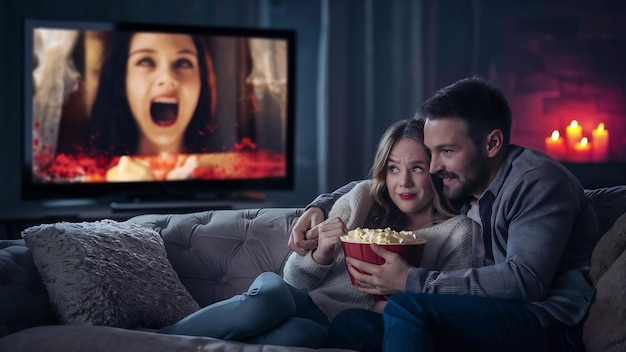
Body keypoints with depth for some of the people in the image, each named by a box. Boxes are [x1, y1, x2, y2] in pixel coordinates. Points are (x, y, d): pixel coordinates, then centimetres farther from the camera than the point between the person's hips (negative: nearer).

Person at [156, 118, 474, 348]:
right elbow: (295, 279, 5)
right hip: (307, 306, 2)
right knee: (270, 289, -37)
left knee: (300, 334, -38)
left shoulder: (457, 231, 1)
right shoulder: (364, 198, 6)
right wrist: (321, 254, -16)